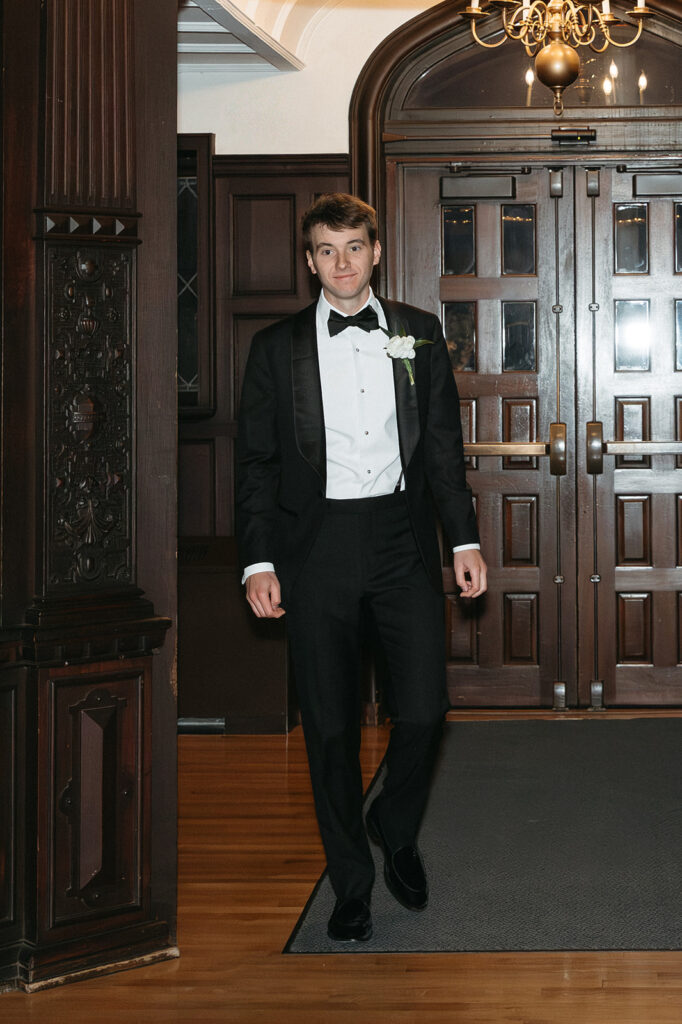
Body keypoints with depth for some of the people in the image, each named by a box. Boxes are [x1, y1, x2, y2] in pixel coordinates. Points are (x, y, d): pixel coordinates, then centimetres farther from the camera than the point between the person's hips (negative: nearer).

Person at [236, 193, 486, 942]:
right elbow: (255, 460, 3)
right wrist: (257, 562, -4)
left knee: (422, 709, -3)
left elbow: (443, 443, 11)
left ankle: (396, 831, 26)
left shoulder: (418, 334, 9)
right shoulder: (277, 347, 4)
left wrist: (465, 538, 5)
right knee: (330, 725, 3)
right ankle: (351, 881, 18)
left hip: (403, 536, 1)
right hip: (317, 545, -1)